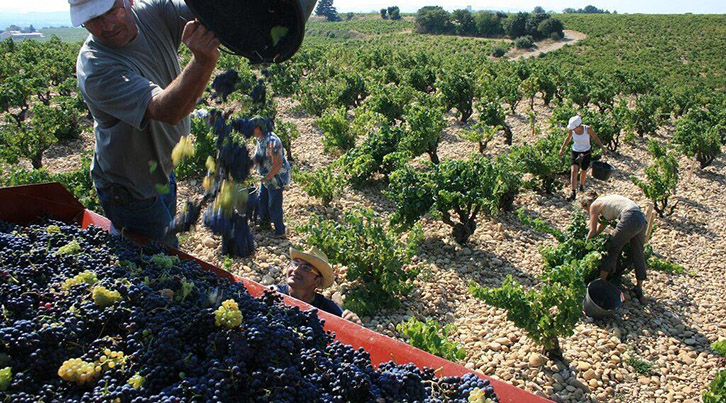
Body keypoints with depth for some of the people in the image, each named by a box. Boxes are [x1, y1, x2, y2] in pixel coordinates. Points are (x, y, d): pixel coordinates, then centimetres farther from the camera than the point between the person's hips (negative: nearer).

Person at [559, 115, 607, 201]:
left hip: (587, 152, -1)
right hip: (575, 152, 1)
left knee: (583, 171, 16)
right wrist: (562, 148, 7)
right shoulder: (571, 130, -16)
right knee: (574, 170, -19)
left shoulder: (587, 129, -23)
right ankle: (573, 192, -20)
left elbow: (596, 137, -7)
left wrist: (603, 148, -9)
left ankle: (582, 185, 47)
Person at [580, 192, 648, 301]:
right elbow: (601, 227, 38)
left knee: (612, 249, 7)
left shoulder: (594, 205, 8)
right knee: (638, 255, 15)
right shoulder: (605, 202, 31)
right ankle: (639, 291, 24)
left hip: (630, 219, -8)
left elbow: (593, 231, 13)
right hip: (642, 219, 8)